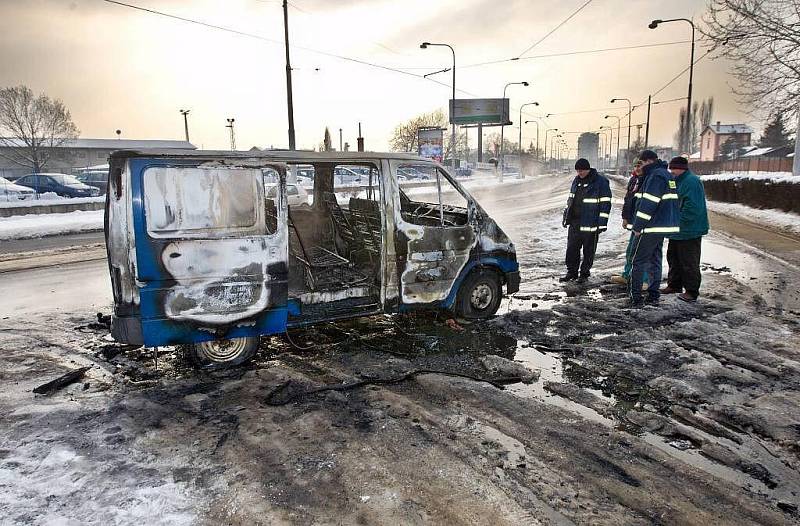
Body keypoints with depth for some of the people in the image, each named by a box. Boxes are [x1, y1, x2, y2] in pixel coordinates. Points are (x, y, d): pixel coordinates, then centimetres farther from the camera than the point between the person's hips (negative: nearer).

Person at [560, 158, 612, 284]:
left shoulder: (601, 182, -9)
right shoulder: (576, 180, 11)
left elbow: (605, 204, -11)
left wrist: (602, 223, -14)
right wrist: (566, 217, 18)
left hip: (590, 223, -6)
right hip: (574, 223, 6)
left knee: (588, 251, 6)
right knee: (571, 249, 9)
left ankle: (584, 274, 17)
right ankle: (572, 272, 21)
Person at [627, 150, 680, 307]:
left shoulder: (655, 176, -16)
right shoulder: (666, 175, 17)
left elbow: (648, 204, -21)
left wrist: (638, 226, -17)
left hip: (651, 228, -10)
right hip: (663, 226, 10)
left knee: (638, 261, -4)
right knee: (655, 261, 15)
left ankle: (636, 298, -2)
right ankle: (653, 296, 20)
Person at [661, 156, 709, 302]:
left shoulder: (691, 181, -18)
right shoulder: (679, 181, 14)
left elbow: (692, 207, -26)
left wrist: (679, 221, -19)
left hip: (689, 231, -10)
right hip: (678, 230, 10)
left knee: (689, 262, -2)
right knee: (673, 257, 19)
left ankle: (692, 292, 7)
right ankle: (674, 285, 32)